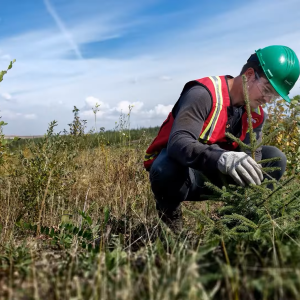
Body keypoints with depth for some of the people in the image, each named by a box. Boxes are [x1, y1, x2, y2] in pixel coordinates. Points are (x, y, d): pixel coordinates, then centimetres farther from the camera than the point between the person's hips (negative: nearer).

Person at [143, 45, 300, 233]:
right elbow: (177, 143, -39)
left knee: (275, 158, -5)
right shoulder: (204, 93, -24)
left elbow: (250, 159, -10)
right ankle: (169, 212, -7)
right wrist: (221, 158, -56)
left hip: (214, 175, 6)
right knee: (168, 171, -42)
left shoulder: (257, 115, -1)